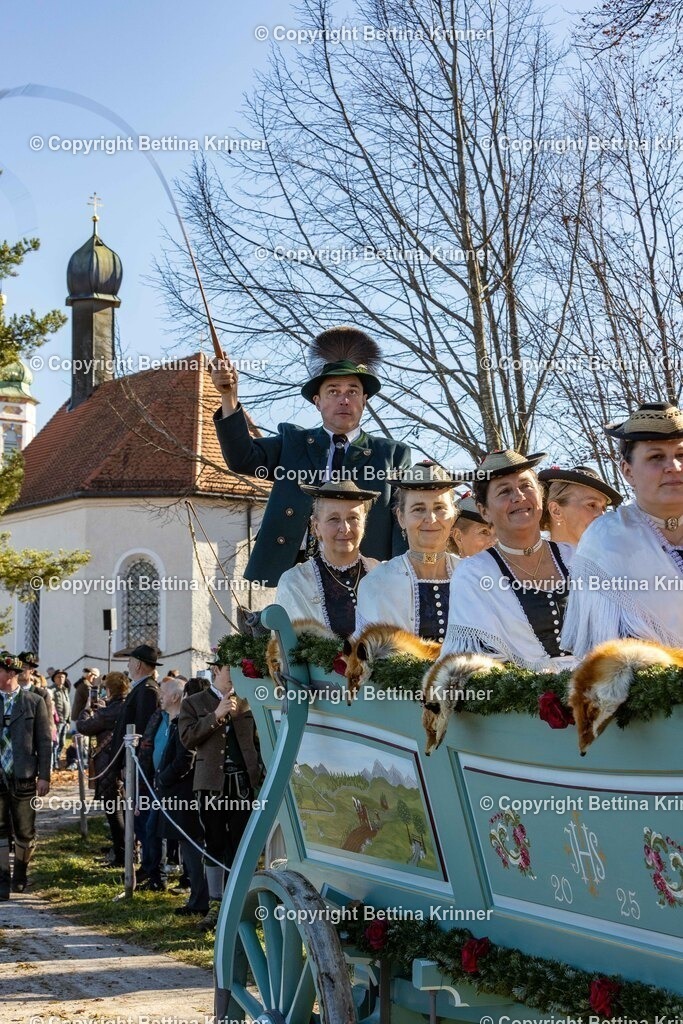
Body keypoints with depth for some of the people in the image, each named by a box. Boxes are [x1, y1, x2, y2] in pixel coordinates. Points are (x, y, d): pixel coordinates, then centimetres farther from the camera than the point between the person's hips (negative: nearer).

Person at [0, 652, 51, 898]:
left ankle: (20, 873, 28)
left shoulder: (34, 702, -1)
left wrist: (44, 776, -5)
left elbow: (44, 742, 0)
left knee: (25, 831, 7)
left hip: (23, 778, -1)